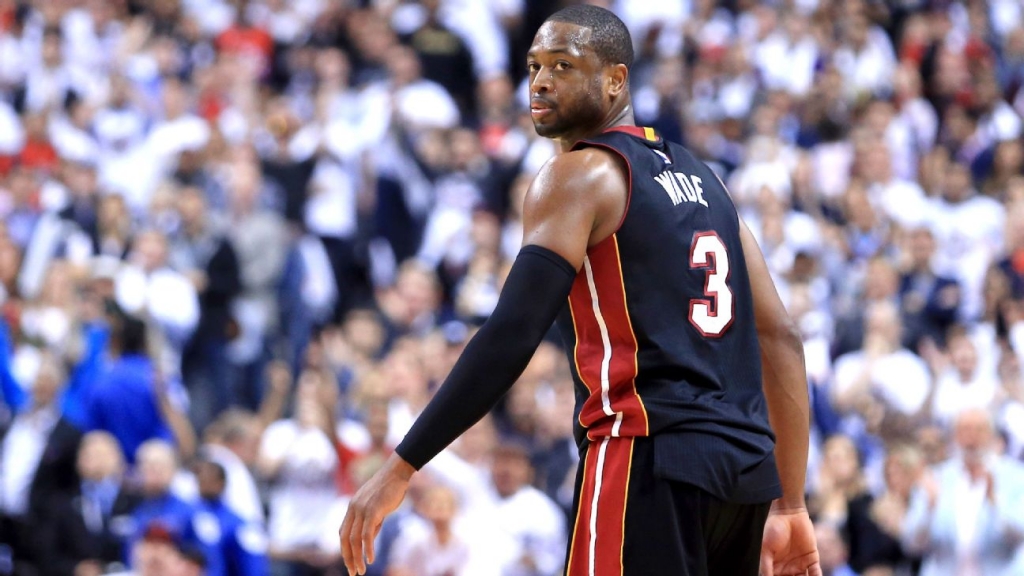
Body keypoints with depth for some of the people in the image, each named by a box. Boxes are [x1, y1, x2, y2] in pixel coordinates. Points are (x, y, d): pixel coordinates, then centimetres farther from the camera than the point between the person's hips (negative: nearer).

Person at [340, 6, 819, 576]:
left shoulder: (581, 174, -3)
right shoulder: (699, 177, 21)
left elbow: (511, 338, -14)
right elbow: (780, 337, 19)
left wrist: (400, 469, -13)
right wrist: (791, 506, 20)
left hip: (652, 461, -8)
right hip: (743, 463, 8)